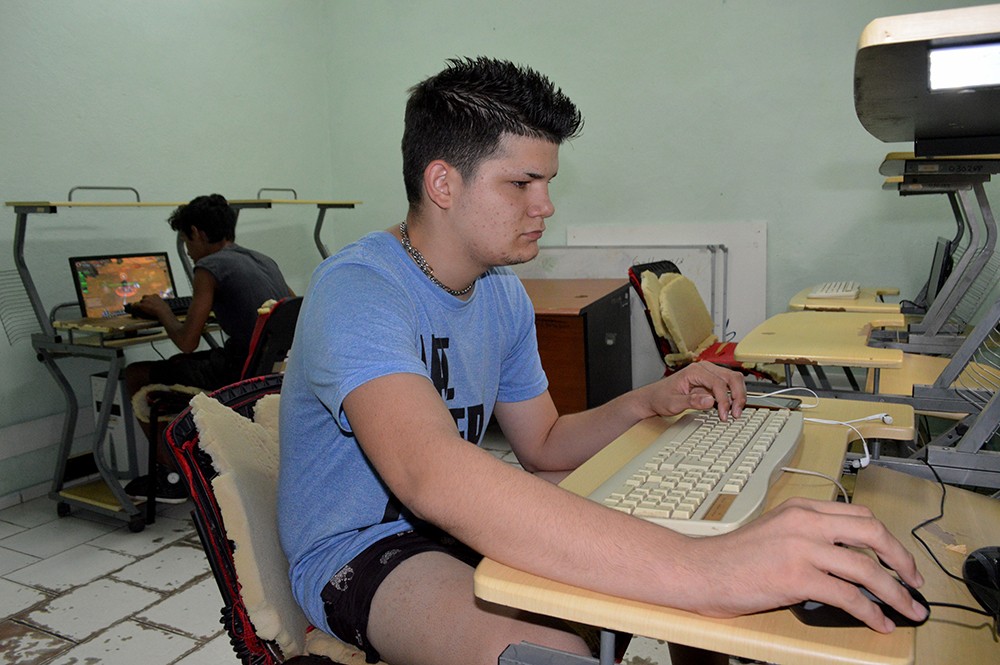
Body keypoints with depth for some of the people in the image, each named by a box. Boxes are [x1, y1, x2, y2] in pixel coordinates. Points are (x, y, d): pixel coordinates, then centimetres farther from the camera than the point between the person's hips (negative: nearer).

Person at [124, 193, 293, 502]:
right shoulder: (264, 261, 14)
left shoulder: (209, 267, -8)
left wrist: (162, 311, 10)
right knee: (177, 364, 31)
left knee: (135, 375, 10)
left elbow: (187, 342, -11)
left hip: (243, 374, -8)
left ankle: (174, 477, 14)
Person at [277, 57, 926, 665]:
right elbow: (429, 472, -43)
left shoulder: (501, 292, 4)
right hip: (355, 552, -7)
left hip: (463, 517, 7)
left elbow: (544, 444, 10)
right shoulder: (356, 292, -25)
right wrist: (700, 569, -51)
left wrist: (646, 402, -9)